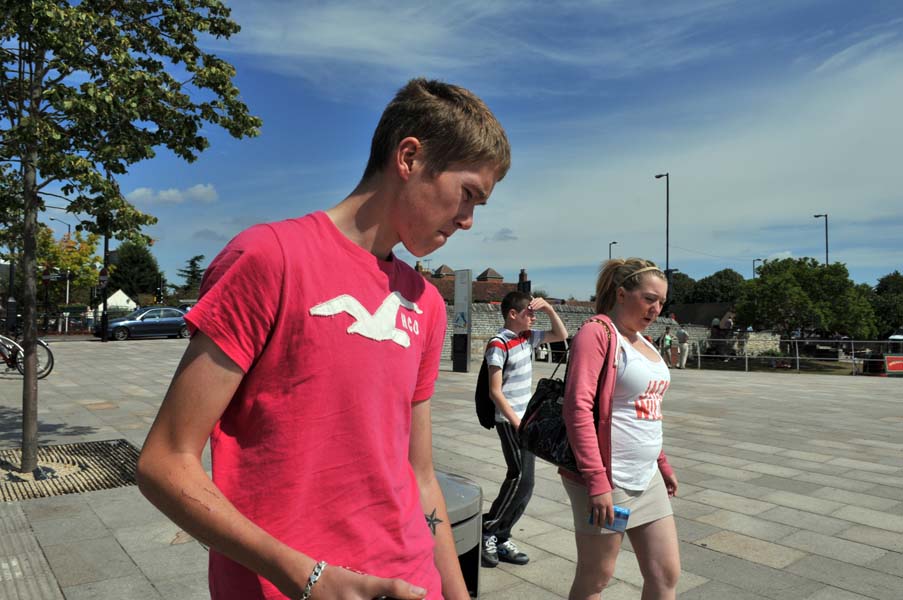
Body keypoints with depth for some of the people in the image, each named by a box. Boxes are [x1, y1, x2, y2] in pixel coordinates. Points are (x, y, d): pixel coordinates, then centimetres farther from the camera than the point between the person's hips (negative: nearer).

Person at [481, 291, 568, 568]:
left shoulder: (527, 337, 8)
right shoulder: (499, 344, -15)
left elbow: (561, 335, 20)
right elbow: (495, 391, -16)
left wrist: (549, 309, 4)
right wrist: (517, 423, -17)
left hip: (527, 420, 8)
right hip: (510, 421, -8)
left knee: (522, 482, 10)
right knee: (521, 480, -8)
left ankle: (500, 538, 20)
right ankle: (487, 531, 8)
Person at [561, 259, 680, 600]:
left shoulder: (641, 339, 13)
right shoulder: (597, 333, -14)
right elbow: (577, 409, -22)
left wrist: (662, 465, 21)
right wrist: (597, 482, -24)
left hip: (646, 478, 8)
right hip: (607, 479, -8)